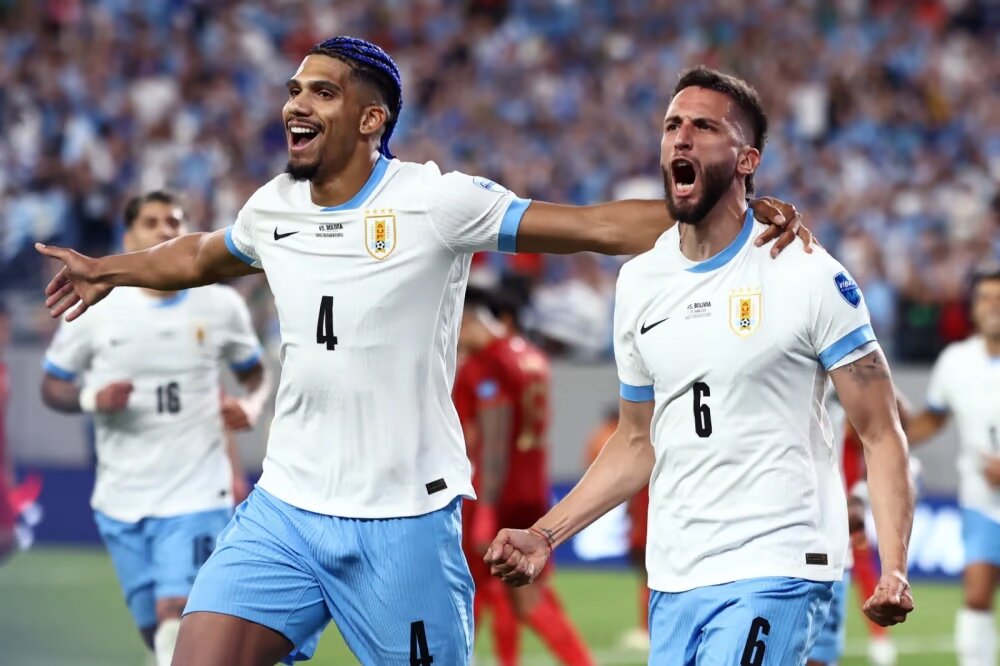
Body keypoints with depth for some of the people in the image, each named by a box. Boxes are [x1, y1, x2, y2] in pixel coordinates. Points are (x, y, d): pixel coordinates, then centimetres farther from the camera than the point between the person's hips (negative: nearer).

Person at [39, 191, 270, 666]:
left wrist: (250, 406, -7)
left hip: (197, 494, -2)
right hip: (121, 498, 2)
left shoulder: (221, 306, 0)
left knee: (175, 616, -20)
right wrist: (90, 398, -15)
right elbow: (52, 386, 6)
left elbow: (254, 374, 15)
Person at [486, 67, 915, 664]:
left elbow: (881, 434, -6)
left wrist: (894, 570, -19)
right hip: (673, 580, 6)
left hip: (774, 571, -6)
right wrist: (545, 536, 11)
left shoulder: (808, 276, -6)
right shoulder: (639, 283, 11)